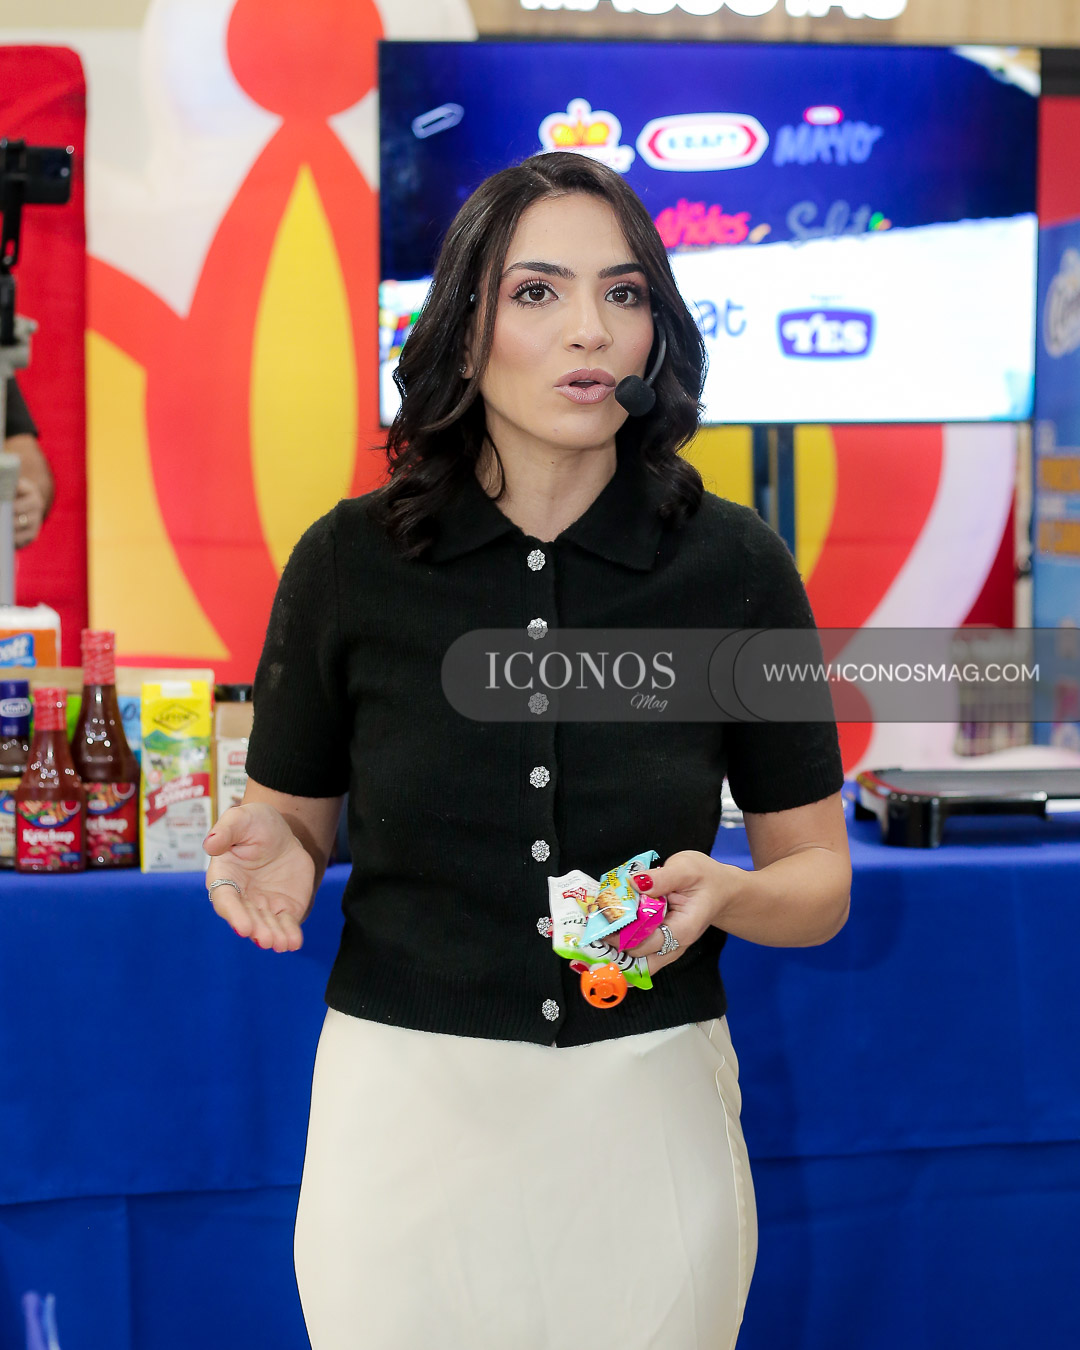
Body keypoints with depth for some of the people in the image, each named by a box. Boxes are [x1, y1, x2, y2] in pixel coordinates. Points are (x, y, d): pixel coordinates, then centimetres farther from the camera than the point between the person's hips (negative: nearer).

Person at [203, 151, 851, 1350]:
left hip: (650, 1113, 1)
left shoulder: (734, 563, -5)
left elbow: (820, 880, 2)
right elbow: (293, 830, 8)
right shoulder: (351, 560, -4)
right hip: (406, 1107, 0)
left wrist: (723, 893, -19)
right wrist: (270, 856, -15)